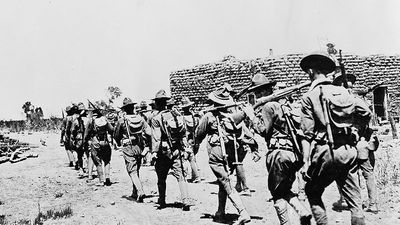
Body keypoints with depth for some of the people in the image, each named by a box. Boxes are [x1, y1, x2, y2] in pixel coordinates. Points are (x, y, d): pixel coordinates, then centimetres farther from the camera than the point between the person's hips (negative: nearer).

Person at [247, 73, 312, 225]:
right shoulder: (285, 103, 18)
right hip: (294, 153, 9)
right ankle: (303, 212, 2)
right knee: (286, 189, 21)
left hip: (278, 153, -9)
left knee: (277, 192, 3)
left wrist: (253, 116, 0)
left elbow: (263, 130, -12)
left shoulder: (268, 106, -9)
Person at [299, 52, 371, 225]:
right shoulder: (342, 91, 11)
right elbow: (366, 112, 7)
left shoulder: (309, 96, -2)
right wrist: (357, 134, 19)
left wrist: (306, 162, -6)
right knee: (354, 200, 9)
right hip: (350, 151, 4)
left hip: (326, 151, -4)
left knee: (312, 191, 16)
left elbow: (307, 133, -6)